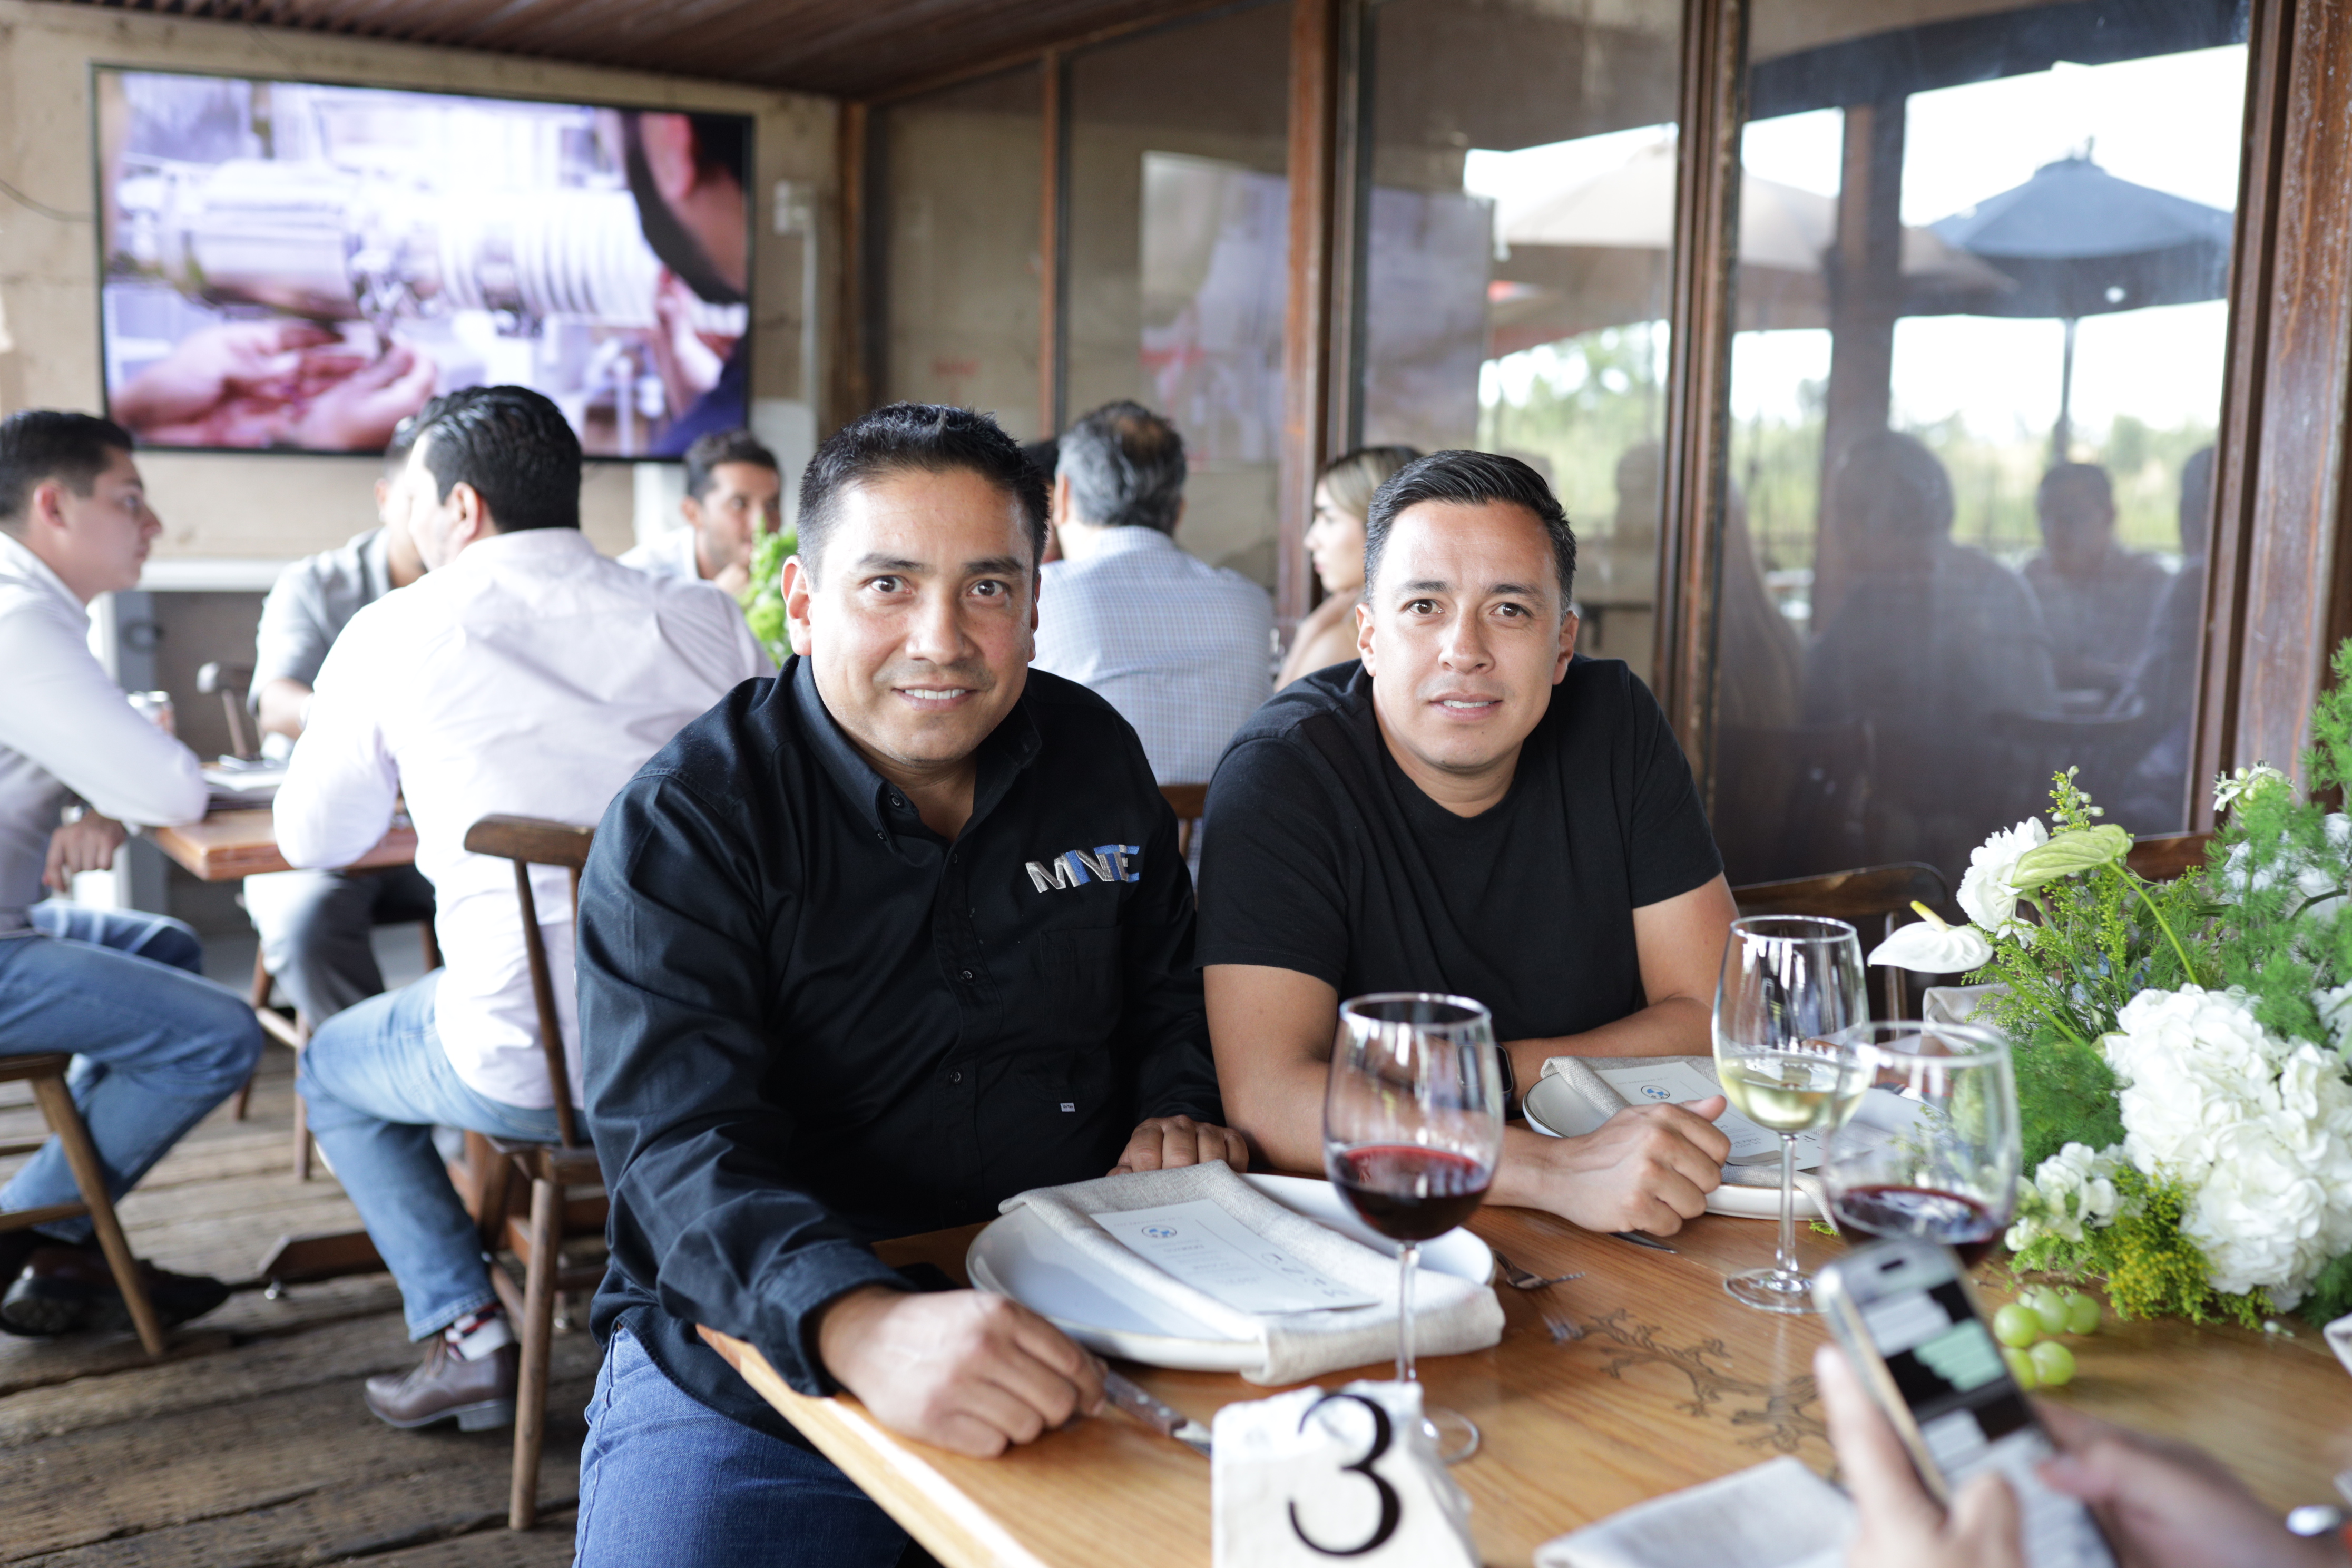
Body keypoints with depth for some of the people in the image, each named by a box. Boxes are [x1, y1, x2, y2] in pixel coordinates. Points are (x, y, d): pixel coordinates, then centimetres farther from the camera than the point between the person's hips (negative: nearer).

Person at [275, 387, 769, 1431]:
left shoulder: (393, 636, -3)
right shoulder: (701, 618, 1)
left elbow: (312, 840, 10)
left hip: (529, 1072, -2)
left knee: (330, 1070, 28)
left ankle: (466, 1334, 15)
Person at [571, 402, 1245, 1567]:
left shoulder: (1097, 759, 6)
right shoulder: (682, 823, -10)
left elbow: (1165, 990, 22)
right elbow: (681, 1146, -23)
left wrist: (1177, 1113, 0)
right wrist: (863, 1322, -41)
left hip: (1067, 1332, 4)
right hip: (757, 1358, -3)